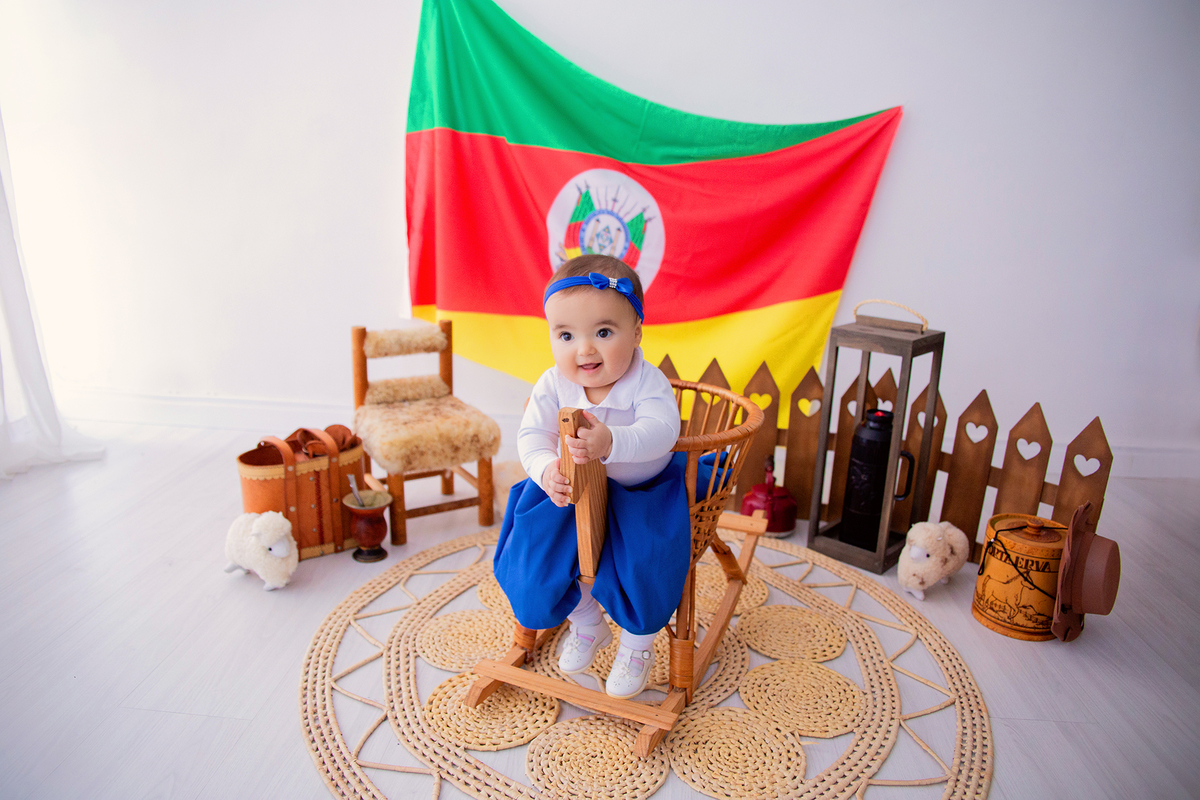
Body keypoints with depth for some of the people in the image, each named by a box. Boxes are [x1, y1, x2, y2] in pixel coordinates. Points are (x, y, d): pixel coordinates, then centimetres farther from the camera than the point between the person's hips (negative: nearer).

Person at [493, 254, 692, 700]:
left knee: (641, 566, -19)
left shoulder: (648, 383, -24)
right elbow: (531, 435, -15)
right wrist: (546, 470, -38)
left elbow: (660, 430, -40)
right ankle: (587, 625, 27)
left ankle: (638, 644, 17)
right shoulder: (552, 386, -13)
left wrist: (610, 441, -60)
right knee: (536, 557, -4)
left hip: (642, 493, -3)